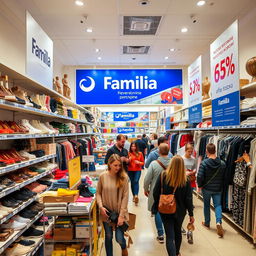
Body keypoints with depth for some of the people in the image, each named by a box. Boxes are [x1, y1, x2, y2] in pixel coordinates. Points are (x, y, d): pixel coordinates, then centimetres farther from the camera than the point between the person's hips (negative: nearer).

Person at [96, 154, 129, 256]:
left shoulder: (124, 177, -12)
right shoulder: (103, 176, -8)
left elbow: (125, 196, -10)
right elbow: (98, 193, 1)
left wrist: (121, 215, -12)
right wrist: (101, 206, -12)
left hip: (119, 212, -1)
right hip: (106, 212, 1)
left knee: (119, 238, 2)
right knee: (108, 237, 15)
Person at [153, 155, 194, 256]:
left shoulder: (163, 176, -16)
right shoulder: (186, 180, -13)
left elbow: (155, 193, -11)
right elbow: (188, 199, -9)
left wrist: (156, 206, 6)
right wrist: (191, 214, 2)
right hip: (180, 211, 3)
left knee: (170, 236, 5)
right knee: (178, 231, 26)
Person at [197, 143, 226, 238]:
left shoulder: (204, 163, -18)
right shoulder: (222, 163, -9)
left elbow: (200, 177, -20)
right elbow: (225, 176, -5)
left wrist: (200, 185, -2)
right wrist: (221, 186, 10)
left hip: (206, 188, -1)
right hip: (218, 189, 1)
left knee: (206, 205, 16)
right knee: (218, 205, 13)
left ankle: (207, 223, 30)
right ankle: (218, 222, -9)